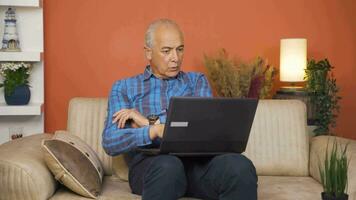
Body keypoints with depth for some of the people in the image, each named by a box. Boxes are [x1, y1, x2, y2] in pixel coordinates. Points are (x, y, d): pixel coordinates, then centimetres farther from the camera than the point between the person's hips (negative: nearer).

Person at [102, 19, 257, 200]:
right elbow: (110, 143, 0)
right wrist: (154, 130, -18)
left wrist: (149, 122, -4)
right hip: (150, 163, -2)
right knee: (168, 166, -40)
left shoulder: (197, 80, 21)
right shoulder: (124, 87, 16)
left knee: (240, 167, -32)